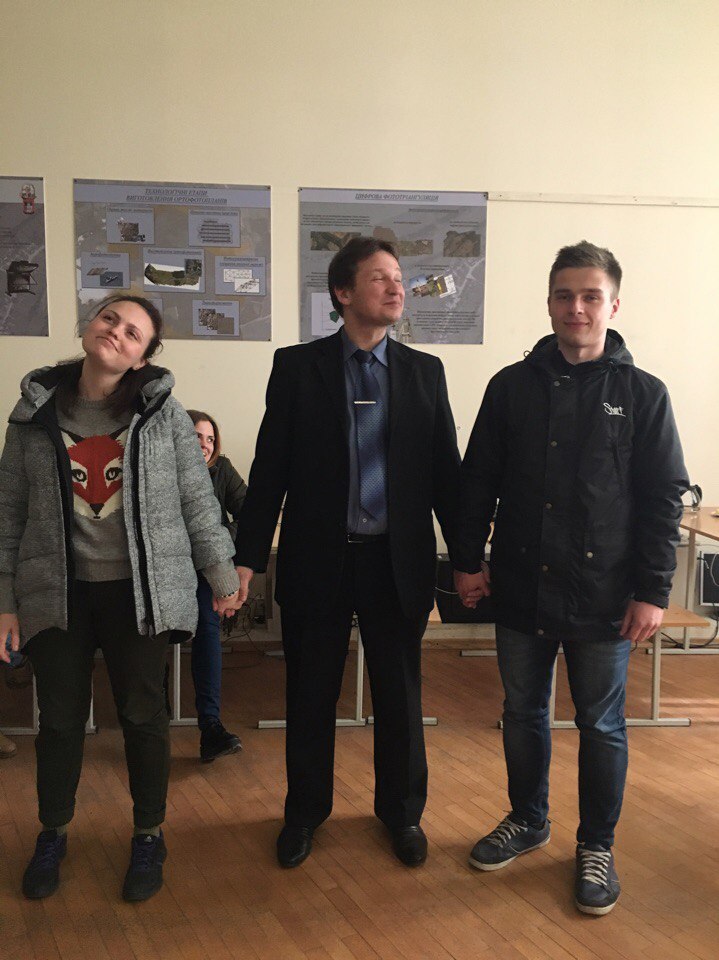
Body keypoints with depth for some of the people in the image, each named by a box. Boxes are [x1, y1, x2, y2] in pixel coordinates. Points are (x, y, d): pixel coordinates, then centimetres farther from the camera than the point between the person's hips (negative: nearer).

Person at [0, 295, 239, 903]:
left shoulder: (163, 411, -4)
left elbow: (197, 500, 1)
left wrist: (222, 572, 1)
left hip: (140, 592, -1)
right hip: (58, 594, 1)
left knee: (144, 717, 9)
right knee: (61, 720, 12)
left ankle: (149, 837, 30)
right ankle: (53, 835, 36)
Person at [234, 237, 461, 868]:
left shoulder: (424, 372, 4)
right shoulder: (297, 367, -1)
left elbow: (445, 469, 5)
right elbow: (271, 468, -2)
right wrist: (248, 556, -5)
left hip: (397, 561, 1)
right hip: (316, 560, -1)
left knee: (400, 695, 13)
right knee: (310, 696, 12)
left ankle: (402, 811, 35)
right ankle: (306, 812, 34)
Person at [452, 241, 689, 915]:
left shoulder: (642, 394, -3)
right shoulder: (512, 386, 3)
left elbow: (664, 499, -3)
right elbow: (478, 480, 7)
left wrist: (652, 590, -7)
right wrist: (468, 560, 4)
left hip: (603, 596, -2)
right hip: (521, 587, 3)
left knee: (601, 725, 10)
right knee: (522, 713, 16)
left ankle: (596, 846, 30)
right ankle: (527, 820, 38)